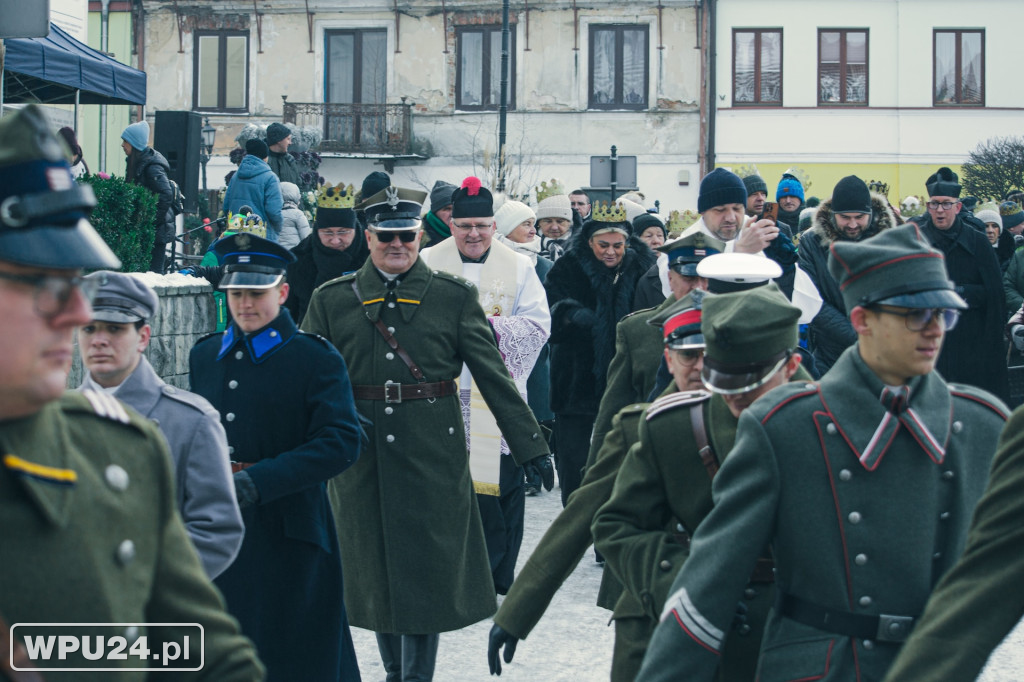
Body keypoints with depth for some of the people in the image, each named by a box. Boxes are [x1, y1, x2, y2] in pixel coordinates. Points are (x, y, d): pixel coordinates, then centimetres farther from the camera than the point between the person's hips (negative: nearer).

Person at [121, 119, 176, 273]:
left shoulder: (152, 167, -17)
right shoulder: (136, 163, 13)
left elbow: (166, 195, -25)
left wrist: (153, 221, -22)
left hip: (156, 231, -9)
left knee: (153, 271, -7)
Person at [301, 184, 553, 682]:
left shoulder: (454, 296, 2)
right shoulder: (332, 300, 4)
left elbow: (493, 374, 1)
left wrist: (531, 447, -1)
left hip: (432, 454, -2)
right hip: (361, 458, 2)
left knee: (425, 570, -2)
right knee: (376, 570, 10)